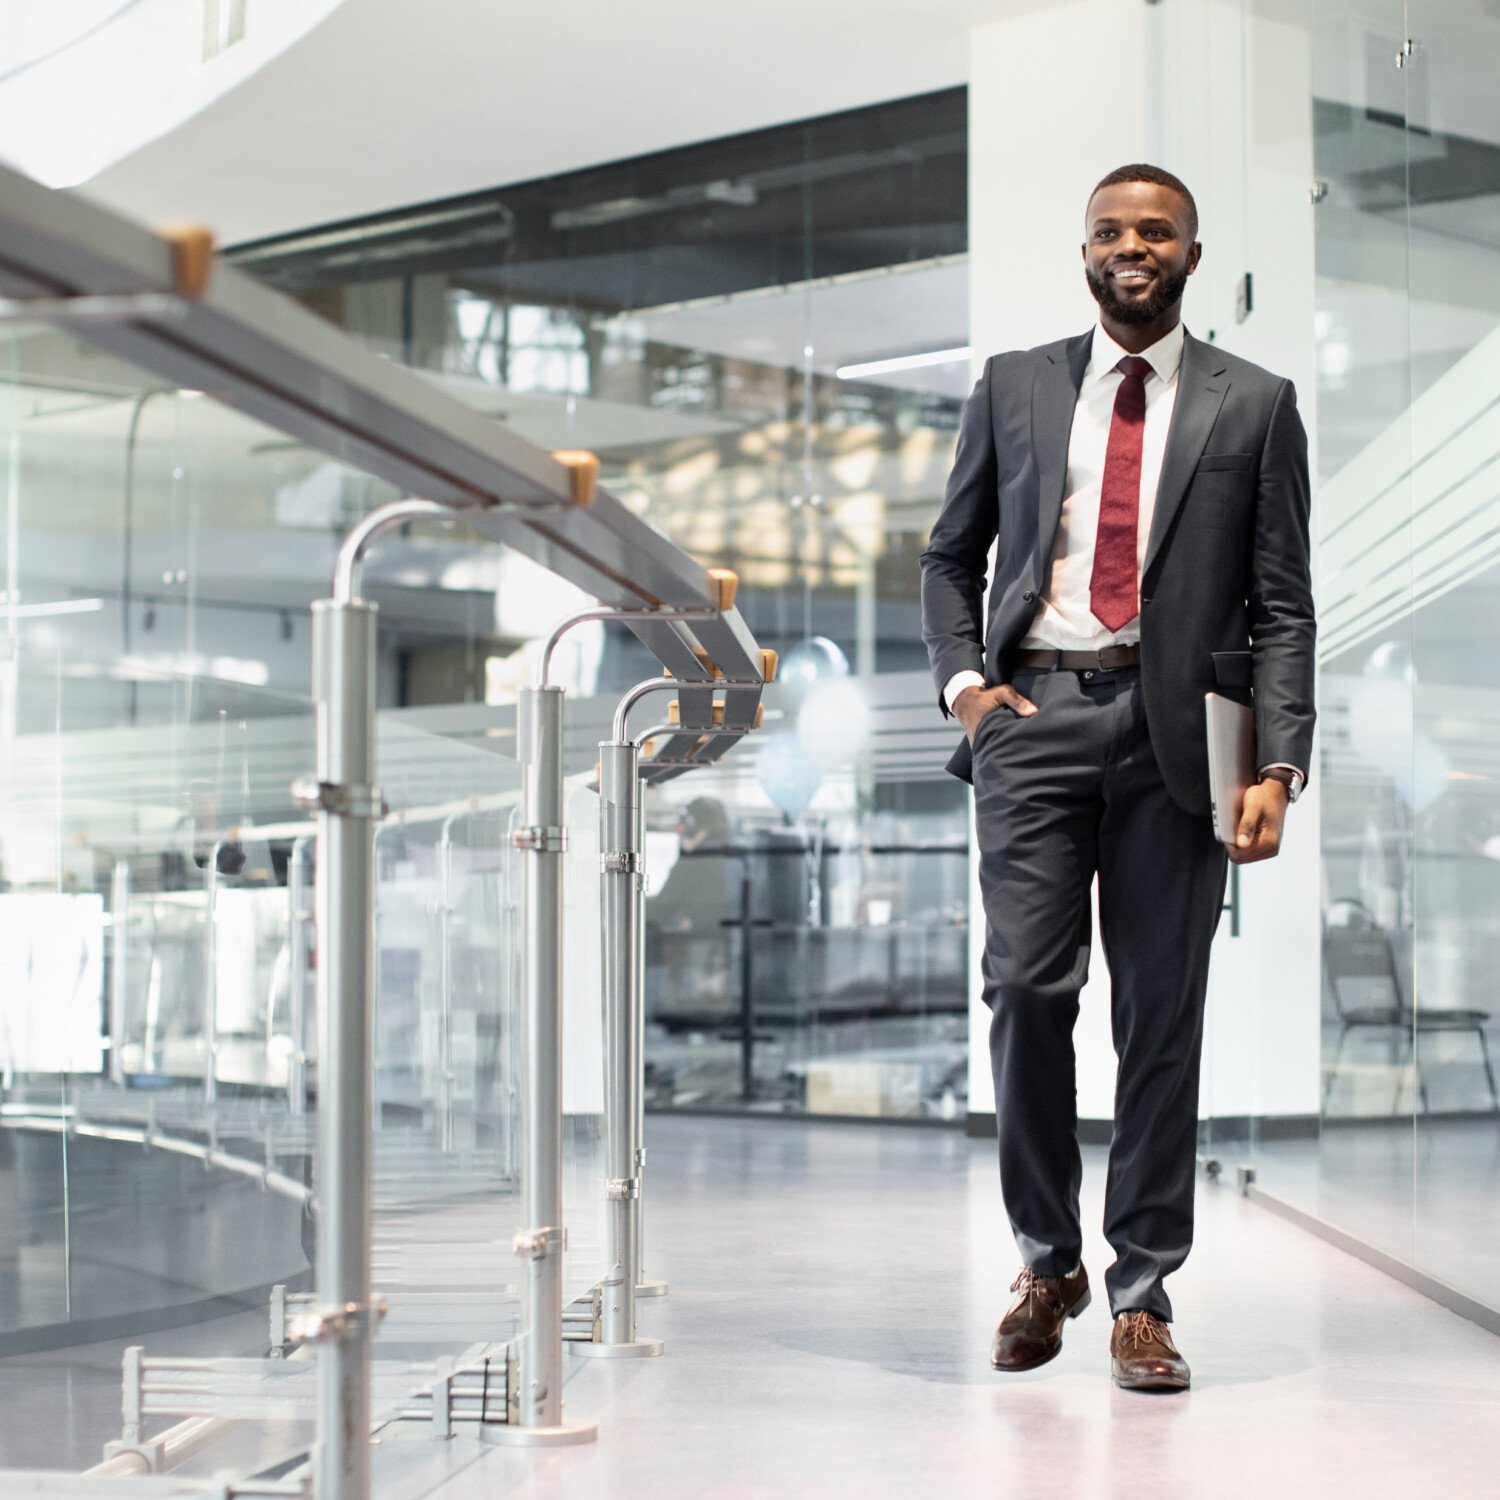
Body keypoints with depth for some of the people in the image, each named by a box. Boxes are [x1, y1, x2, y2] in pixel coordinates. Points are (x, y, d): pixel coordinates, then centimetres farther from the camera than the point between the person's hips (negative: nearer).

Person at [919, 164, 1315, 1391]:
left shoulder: (1253, 405, 9)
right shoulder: (1013, 387, 14)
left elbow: (1281, 604, 5)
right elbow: (951, 555, 20)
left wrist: (1281, 765, -6)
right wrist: (963, 680, 2)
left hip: (1175, 730, -1)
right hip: (1034, 715, 1)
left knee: (1162, 1012, 1)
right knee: (1026, 984, -8)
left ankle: (1144, 1293, 10)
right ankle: (1049, 1259, 11)